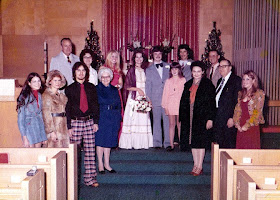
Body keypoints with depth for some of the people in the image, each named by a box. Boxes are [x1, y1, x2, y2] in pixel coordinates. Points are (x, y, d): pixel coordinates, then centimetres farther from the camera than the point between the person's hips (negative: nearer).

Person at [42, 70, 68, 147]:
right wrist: (51, 131, -17)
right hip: (54, 127, -7)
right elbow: (46, 115, -11)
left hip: (64, 128, 7)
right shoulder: (46, 95, -6)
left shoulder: (61, 95, 16)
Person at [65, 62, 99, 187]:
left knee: (90, 151, 3)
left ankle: (90, 178, 11)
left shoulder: (91, 88, 10)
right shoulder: (69, 89, 3)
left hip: (89, 122, 2)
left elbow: (95, 105, 11)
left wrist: (96, 122, 3)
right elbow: (67, 109, 1)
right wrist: (69, 127, -5)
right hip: (75, 122, -2)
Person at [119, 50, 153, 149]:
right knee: (133, 118, -8)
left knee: (143, 118, -1)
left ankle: (143, 142, 3)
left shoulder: (145, 70, 14)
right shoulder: (131, 70, 3)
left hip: (144, 97, 3)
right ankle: (132, 142, -3)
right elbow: (127, 86, -1)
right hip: (133, 97, -3)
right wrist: (137, 89, -11)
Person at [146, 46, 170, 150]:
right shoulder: (149, 70, 9)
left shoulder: (168, 66, 11)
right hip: (155, 100, 0)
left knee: (167, 121, -1)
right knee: (156, 121, 5)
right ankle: (157, 142, 14)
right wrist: (148, 100, 0)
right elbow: (148, 86, 7)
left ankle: (167, 143, 6)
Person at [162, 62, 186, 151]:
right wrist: (165, 106, 2)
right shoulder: (168, 81, 9)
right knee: (171, 124, 3)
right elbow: (165, 94, 8)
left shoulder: (183, 80, 5)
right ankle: (171, 145, 6)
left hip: (180, 105, -1)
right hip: (170, 105, 2)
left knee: (179, 124, 1)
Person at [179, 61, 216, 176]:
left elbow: (212, 102, -7)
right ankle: (196, 165, 18)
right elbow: (183, 102, 14)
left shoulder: (207, 84, -3)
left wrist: (210, 119, -13)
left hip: (202, 117, -5)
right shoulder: (188, 84, 12)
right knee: (192, 141, 8)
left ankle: (199, 167, 7)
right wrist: (182, 118, 8)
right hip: (189, 117, 5)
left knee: (200, 142, -3)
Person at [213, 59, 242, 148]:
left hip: (229, 119, -7)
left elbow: (237, 101, -13)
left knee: (229, 145, -1)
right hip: (218, 119, 8)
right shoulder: (220, 81, 18)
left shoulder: (236, 80, -7)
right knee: (218, 144, 10)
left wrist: (232, 118, -19)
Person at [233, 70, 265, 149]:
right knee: (240, 148, 5)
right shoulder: (241, 93, 14)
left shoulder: (259, 93, -3)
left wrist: (247, 125, -13)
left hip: (252, 127, -5)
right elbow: (237, 110, 11)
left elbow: (257, 113, -9)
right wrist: (237, 124, -2)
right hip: (241, 128, 5)